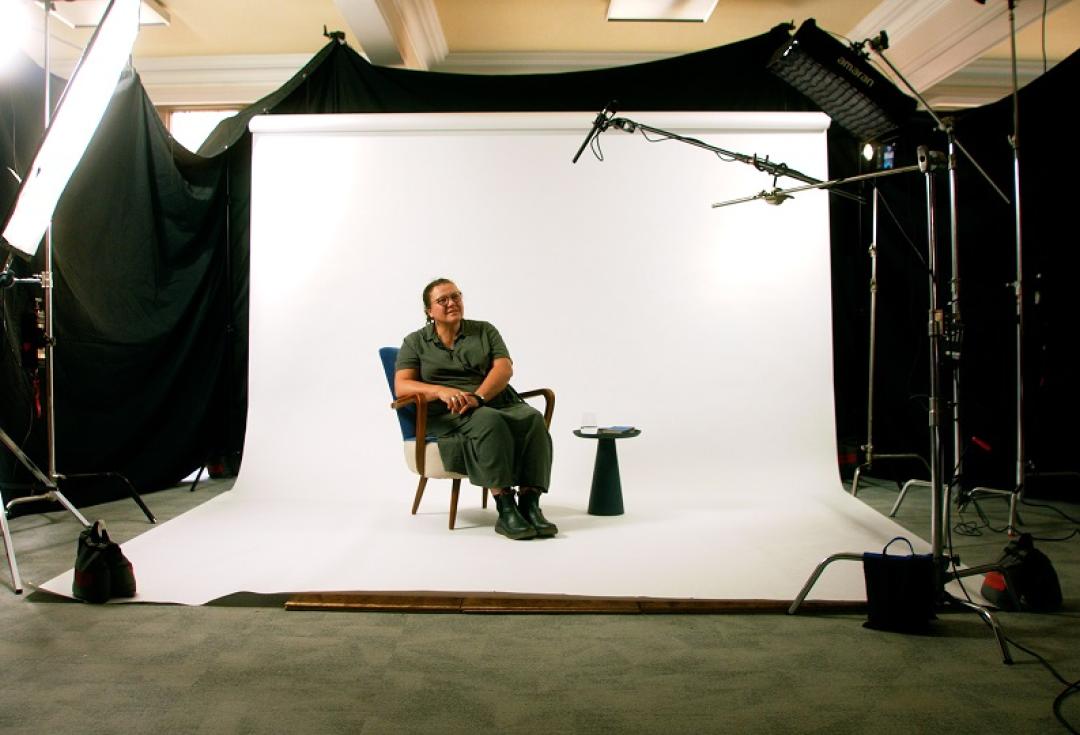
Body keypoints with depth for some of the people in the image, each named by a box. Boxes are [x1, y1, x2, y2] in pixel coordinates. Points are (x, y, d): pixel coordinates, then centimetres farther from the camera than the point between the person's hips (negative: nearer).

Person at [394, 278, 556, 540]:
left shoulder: (485, 331, 15)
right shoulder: (415, 342, 12)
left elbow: (504, 368, 0)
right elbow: (402, 386, -2)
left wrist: (478, 397, -20)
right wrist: (441, 391, -21)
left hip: (498, 402, 3)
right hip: (448, 416, -3)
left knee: (533, 419, -30)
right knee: (489, 422, -37)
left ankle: (530, 505, -36)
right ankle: (505, 509, -39)